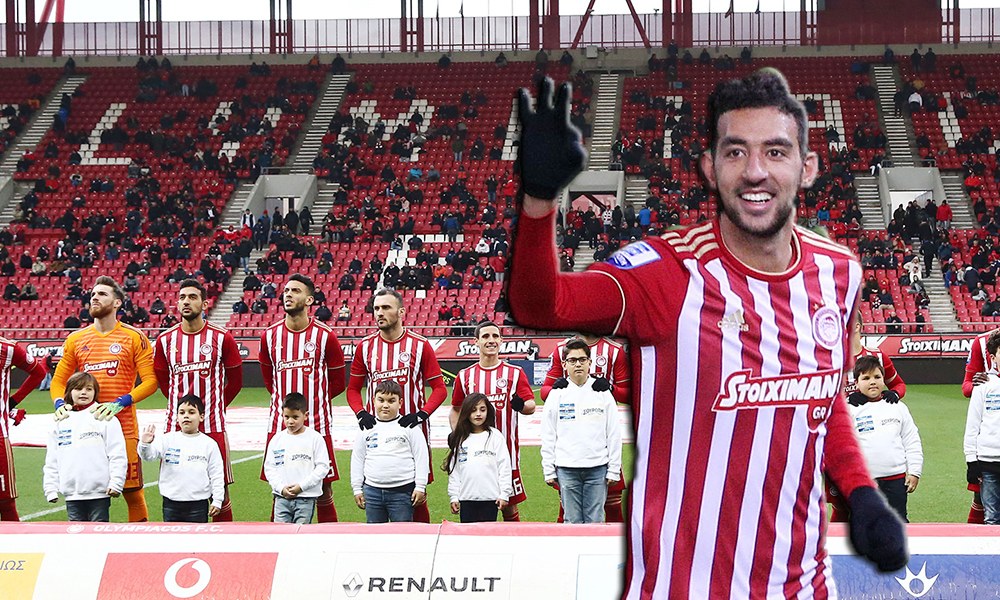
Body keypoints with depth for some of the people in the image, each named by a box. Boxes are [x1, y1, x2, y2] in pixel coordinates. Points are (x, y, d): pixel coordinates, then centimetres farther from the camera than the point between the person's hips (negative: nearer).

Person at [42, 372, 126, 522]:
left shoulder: (105, 418, -1)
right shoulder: (61, 423, 10)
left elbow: (117, 455, -6)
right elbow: (52, 461, 13)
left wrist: (116, 483, -12)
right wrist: (50, 487, 8)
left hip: (99, 493, -4)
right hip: (72, 494, 4)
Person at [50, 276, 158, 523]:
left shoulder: (134, 337, 1)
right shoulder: (75, 339, 12)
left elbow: (150, 381, -5)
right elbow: (58, 381, 15)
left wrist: (120, 403, -18)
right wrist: (60, 404, -7)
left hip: (123, 426, -3)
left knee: (132, 492, -1)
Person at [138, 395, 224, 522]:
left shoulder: (209, 444, 0)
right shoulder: (168, 440, 1)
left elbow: (216, 474, 2)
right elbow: (149, 454, -11)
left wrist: (217, 501, -2)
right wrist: (145, 444, -34)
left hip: (198, 504, -1)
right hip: (171, 503, 1)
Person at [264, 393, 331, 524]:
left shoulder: (315, 438, -2)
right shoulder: (277, 439, 8)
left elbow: (323, 467, -5)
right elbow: (269, 467, 9)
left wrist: (302, 486, -12)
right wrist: (281, 488, -6)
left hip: (306, 497, -3)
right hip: (282, 497, 3)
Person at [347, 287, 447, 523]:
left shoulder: (420, 345, -1)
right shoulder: (365, 347, 7)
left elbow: (439, 389, 0)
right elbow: (353, 389, 14)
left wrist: (421, 414, -15)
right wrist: (361, 413, -5)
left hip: (412, 430, -2)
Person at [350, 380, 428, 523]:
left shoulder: (410, 427, -2)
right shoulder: (367, 428, 7)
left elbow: (421, 458, -1)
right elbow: (357, 459, 12)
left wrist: (420, 487, -5)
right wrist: (357, 489, 9)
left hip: (402, 490, -3)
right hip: (372, 489, 3)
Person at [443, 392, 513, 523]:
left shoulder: (495, 437, 0)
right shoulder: (459, 439, 8)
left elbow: (504, 467, -2)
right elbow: (454, 469, 9)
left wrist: (504, 494, -6)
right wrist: (454, 496, 6)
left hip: (490, 498, -2)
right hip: (466, 497, 2)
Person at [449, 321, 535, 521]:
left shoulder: (515, 373, 4)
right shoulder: (465, 376, 9)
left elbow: (531, 406, -1)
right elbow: (455, 410, 17)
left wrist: (521, 405, -24)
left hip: (506, 450, -1)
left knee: (509, 506, 2)